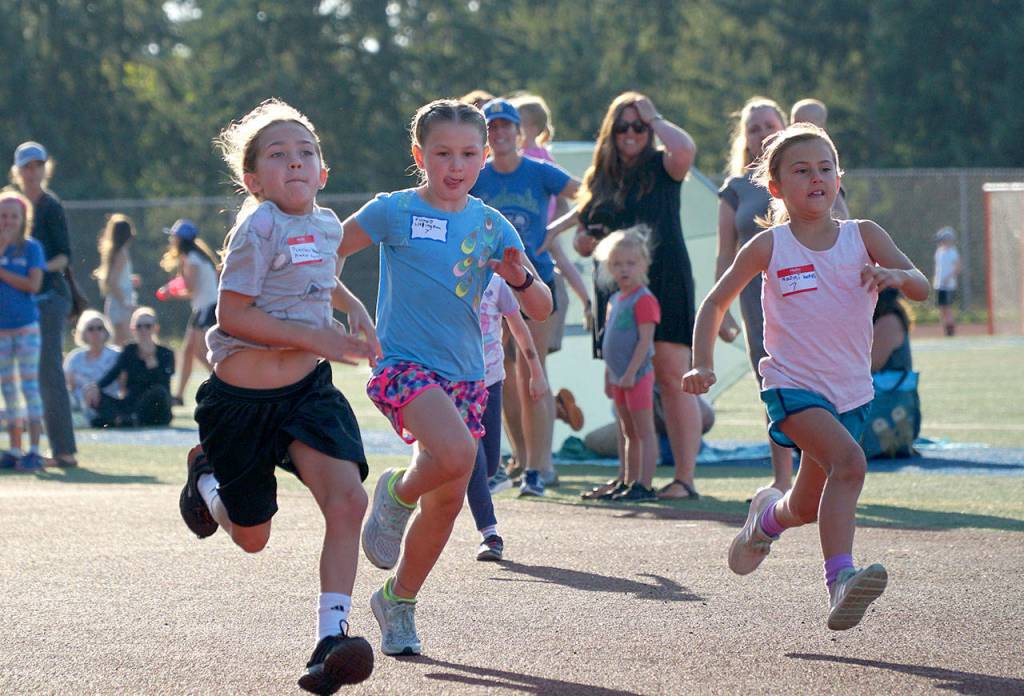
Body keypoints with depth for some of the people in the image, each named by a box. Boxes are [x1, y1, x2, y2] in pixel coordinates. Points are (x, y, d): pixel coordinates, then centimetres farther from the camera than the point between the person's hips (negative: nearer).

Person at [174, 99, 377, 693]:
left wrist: (355, 308, 12)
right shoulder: (260, 226, -16)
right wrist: (315, 338, -23)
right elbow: (232, 314, -20)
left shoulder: (327, 225, 6)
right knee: (253, 537, 12)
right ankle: (206, 476, 46)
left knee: (347, 500, -20)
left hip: (307, 389, 5)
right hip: (243, 398, -4)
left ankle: (331, 638, -18)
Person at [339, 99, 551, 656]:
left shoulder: (491, 226, 5)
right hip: (403, 364, -5)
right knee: (456, 453, -31)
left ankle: (398, 600, 28)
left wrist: (521, 279, -17)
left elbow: (542, 309, 4)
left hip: (464, 374, 5)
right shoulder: (394, 212, -5)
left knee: (447, 502, 7)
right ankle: (396, 494, 1)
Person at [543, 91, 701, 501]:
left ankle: (685, 478, -10)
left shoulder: (660, 169, 3)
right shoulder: (600, 179, 17)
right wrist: (585, 240, -2)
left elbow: (685, 150, -22)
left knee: (673, 381, -9)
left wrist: (653, 118, -6)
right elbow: (583, 243, 23)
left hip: (663, 286, -5)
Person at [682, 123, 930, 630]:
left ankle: (767, 515, 50)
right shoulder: (768, 247, -3)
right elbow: (716, 303, 9)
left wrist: (894, 275, -31)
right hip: (793, 385, -4)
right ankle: (840, 581, -36)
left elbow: (921, 287, -9)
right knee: (848, 460, -31)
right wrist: (702, 364, -2)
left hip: (851, 392, 4)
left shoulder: (864, 237, 0)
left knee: (809, 506, 14)